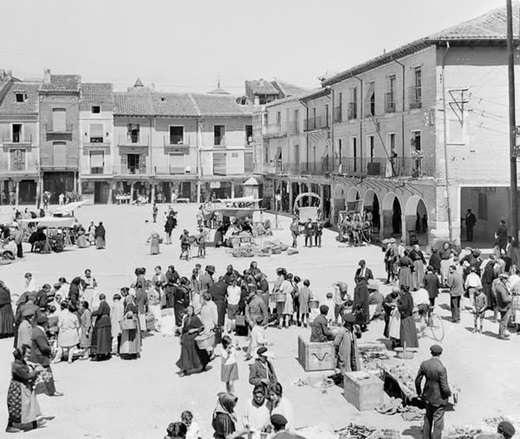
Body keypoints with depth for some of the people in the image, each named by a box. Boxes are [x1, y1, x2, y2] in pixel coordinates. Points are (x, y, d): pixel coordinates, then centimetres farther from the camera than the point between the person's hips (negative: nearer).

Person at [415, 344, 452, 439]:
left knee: (428, 419, 25)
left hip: (428, 397, 6)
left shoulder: (424, 364, -9)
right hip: (439, 399, -6)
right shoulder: (441, 368, -27)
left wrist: (419, 392, 18)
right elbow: (445, 388, -23)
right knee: (438, 423, 7)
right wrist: (449, 393, -1)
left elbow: (417, 380, 1)